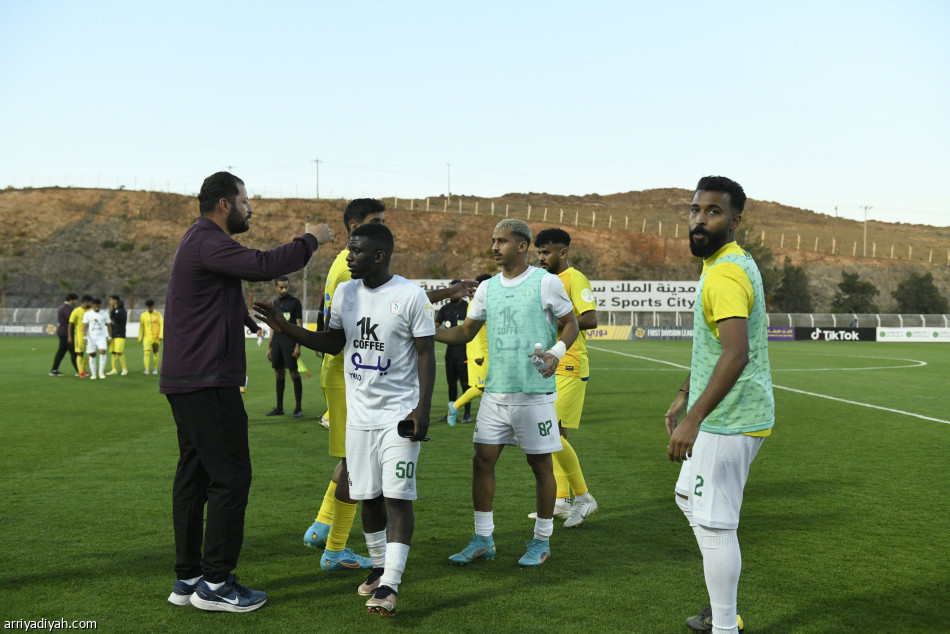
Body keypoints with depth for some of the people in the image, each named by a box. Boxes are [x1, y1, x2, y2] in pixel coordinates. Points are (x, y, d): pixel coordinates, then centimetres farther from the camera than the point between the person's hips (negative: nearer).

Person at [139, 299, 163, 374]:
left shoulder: (158, 314, -2)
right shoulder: (143, 315, 1)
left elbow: (162, 325, -5)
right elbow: (141, 327, 9)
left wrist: (160, 336, -16)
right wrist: (140, 338, 9)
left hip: (156, 338, 0)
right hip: (147, 338, 0)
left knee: (155, 353, 10)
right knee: (146, 353, -15)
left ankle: (156, 369, 27)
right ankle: (146, 370, -19)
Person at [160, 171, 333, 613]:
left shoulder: (200, 241, 20)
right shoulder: (208, 242, -14)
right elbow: (264, 266, -25)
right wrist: (310, 240, -10)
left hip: (186, 381, 11)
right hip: (207, 382, -11)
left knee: (194, 476, 12)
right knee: (230, 476, -6)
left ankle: (187, 579, 18)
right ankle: (214, 583, -1)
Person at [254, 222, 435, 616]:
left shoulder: (411, 296, -9)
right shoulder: (344, 292, 7)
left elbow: (426, 354, -8)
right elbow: (333, 343, 17)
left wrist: (423, 407, -15)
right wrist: (286, 328, 6)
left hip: (399, 413, -5)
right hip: (359, 414, 5)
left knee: (397, 498, -9)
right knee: (368, 496, 10)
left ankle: (390, 584, -10)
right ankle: (379, 566, 28)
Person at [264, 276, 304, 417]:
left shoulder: (295, 302, -1)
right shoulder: (275, 304, 16)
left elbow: (299, 325, -5)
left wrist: (298, 346, -13)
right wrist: (269, 347, 15)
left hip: (290, 341, -6)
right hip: (277, 342, 6)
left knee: (294, 373, -7)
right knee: (278, 374, 8)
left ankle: (298, 408, -4)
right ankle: (279, 408, 15)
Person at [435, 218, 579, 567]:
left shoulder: (546, 282, -4)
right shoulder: (487, 288, 11)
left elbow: (570, 324, 3)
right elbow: (465, 332, 17)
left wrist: (556, 353, -16)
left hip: (535, 391, -5)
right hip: (495, 391, 5)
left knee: (540, 464, 4)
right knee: (482, 460, 3)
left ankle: (542, 542, 18)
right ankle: (482, 540, 14)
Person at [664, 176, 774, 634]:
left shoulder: (726, 274, -21)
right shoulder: (724, 265, 14)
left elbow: (736, 354, -31)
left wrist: (693, 419, -32)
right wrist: (683, 397, 26)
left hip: (729, 420, -11)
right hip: (723, 416, 11)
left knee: (713, 523, -6)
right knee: (688, 498, 22)